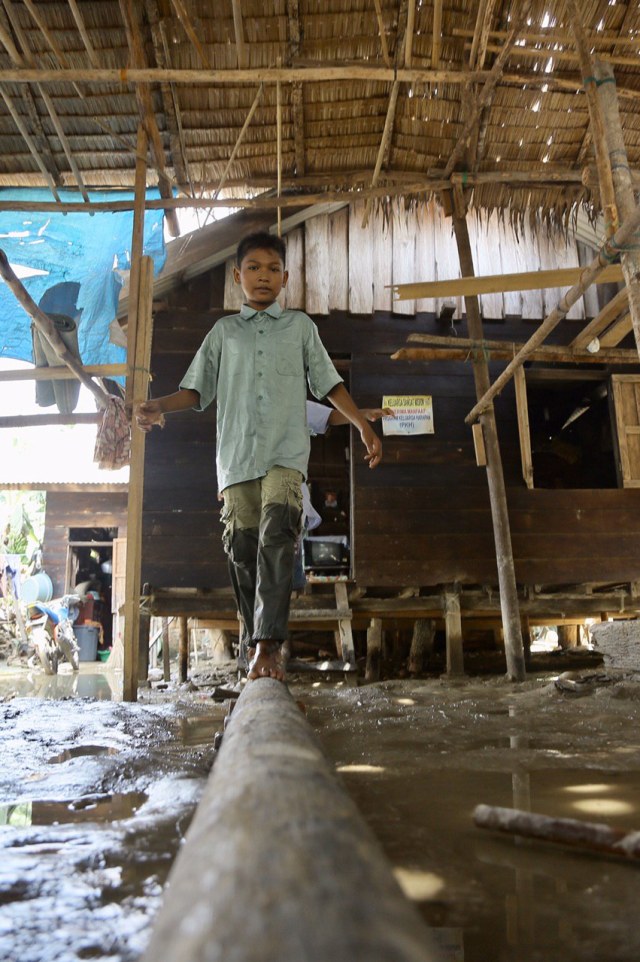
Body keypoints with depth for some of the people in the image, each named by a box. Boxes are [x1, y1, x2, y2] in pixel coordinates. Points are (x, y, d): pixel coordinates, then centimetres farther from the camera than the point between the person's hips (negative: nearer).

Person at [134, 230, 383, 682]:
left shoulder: (300, 325, 18)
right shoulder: (224, 331, 19)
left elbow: (328, 382, 15)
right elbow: (197, 388, 14)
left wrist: (362, 423, 4)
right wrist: (160, 405, -4)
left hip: (286, 451, -2)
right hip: (237, 454, 2)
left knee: (277, 538, -20)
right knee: (243, 548, 0)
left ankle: (267, 646, -23)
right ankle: (258, 642, 12)